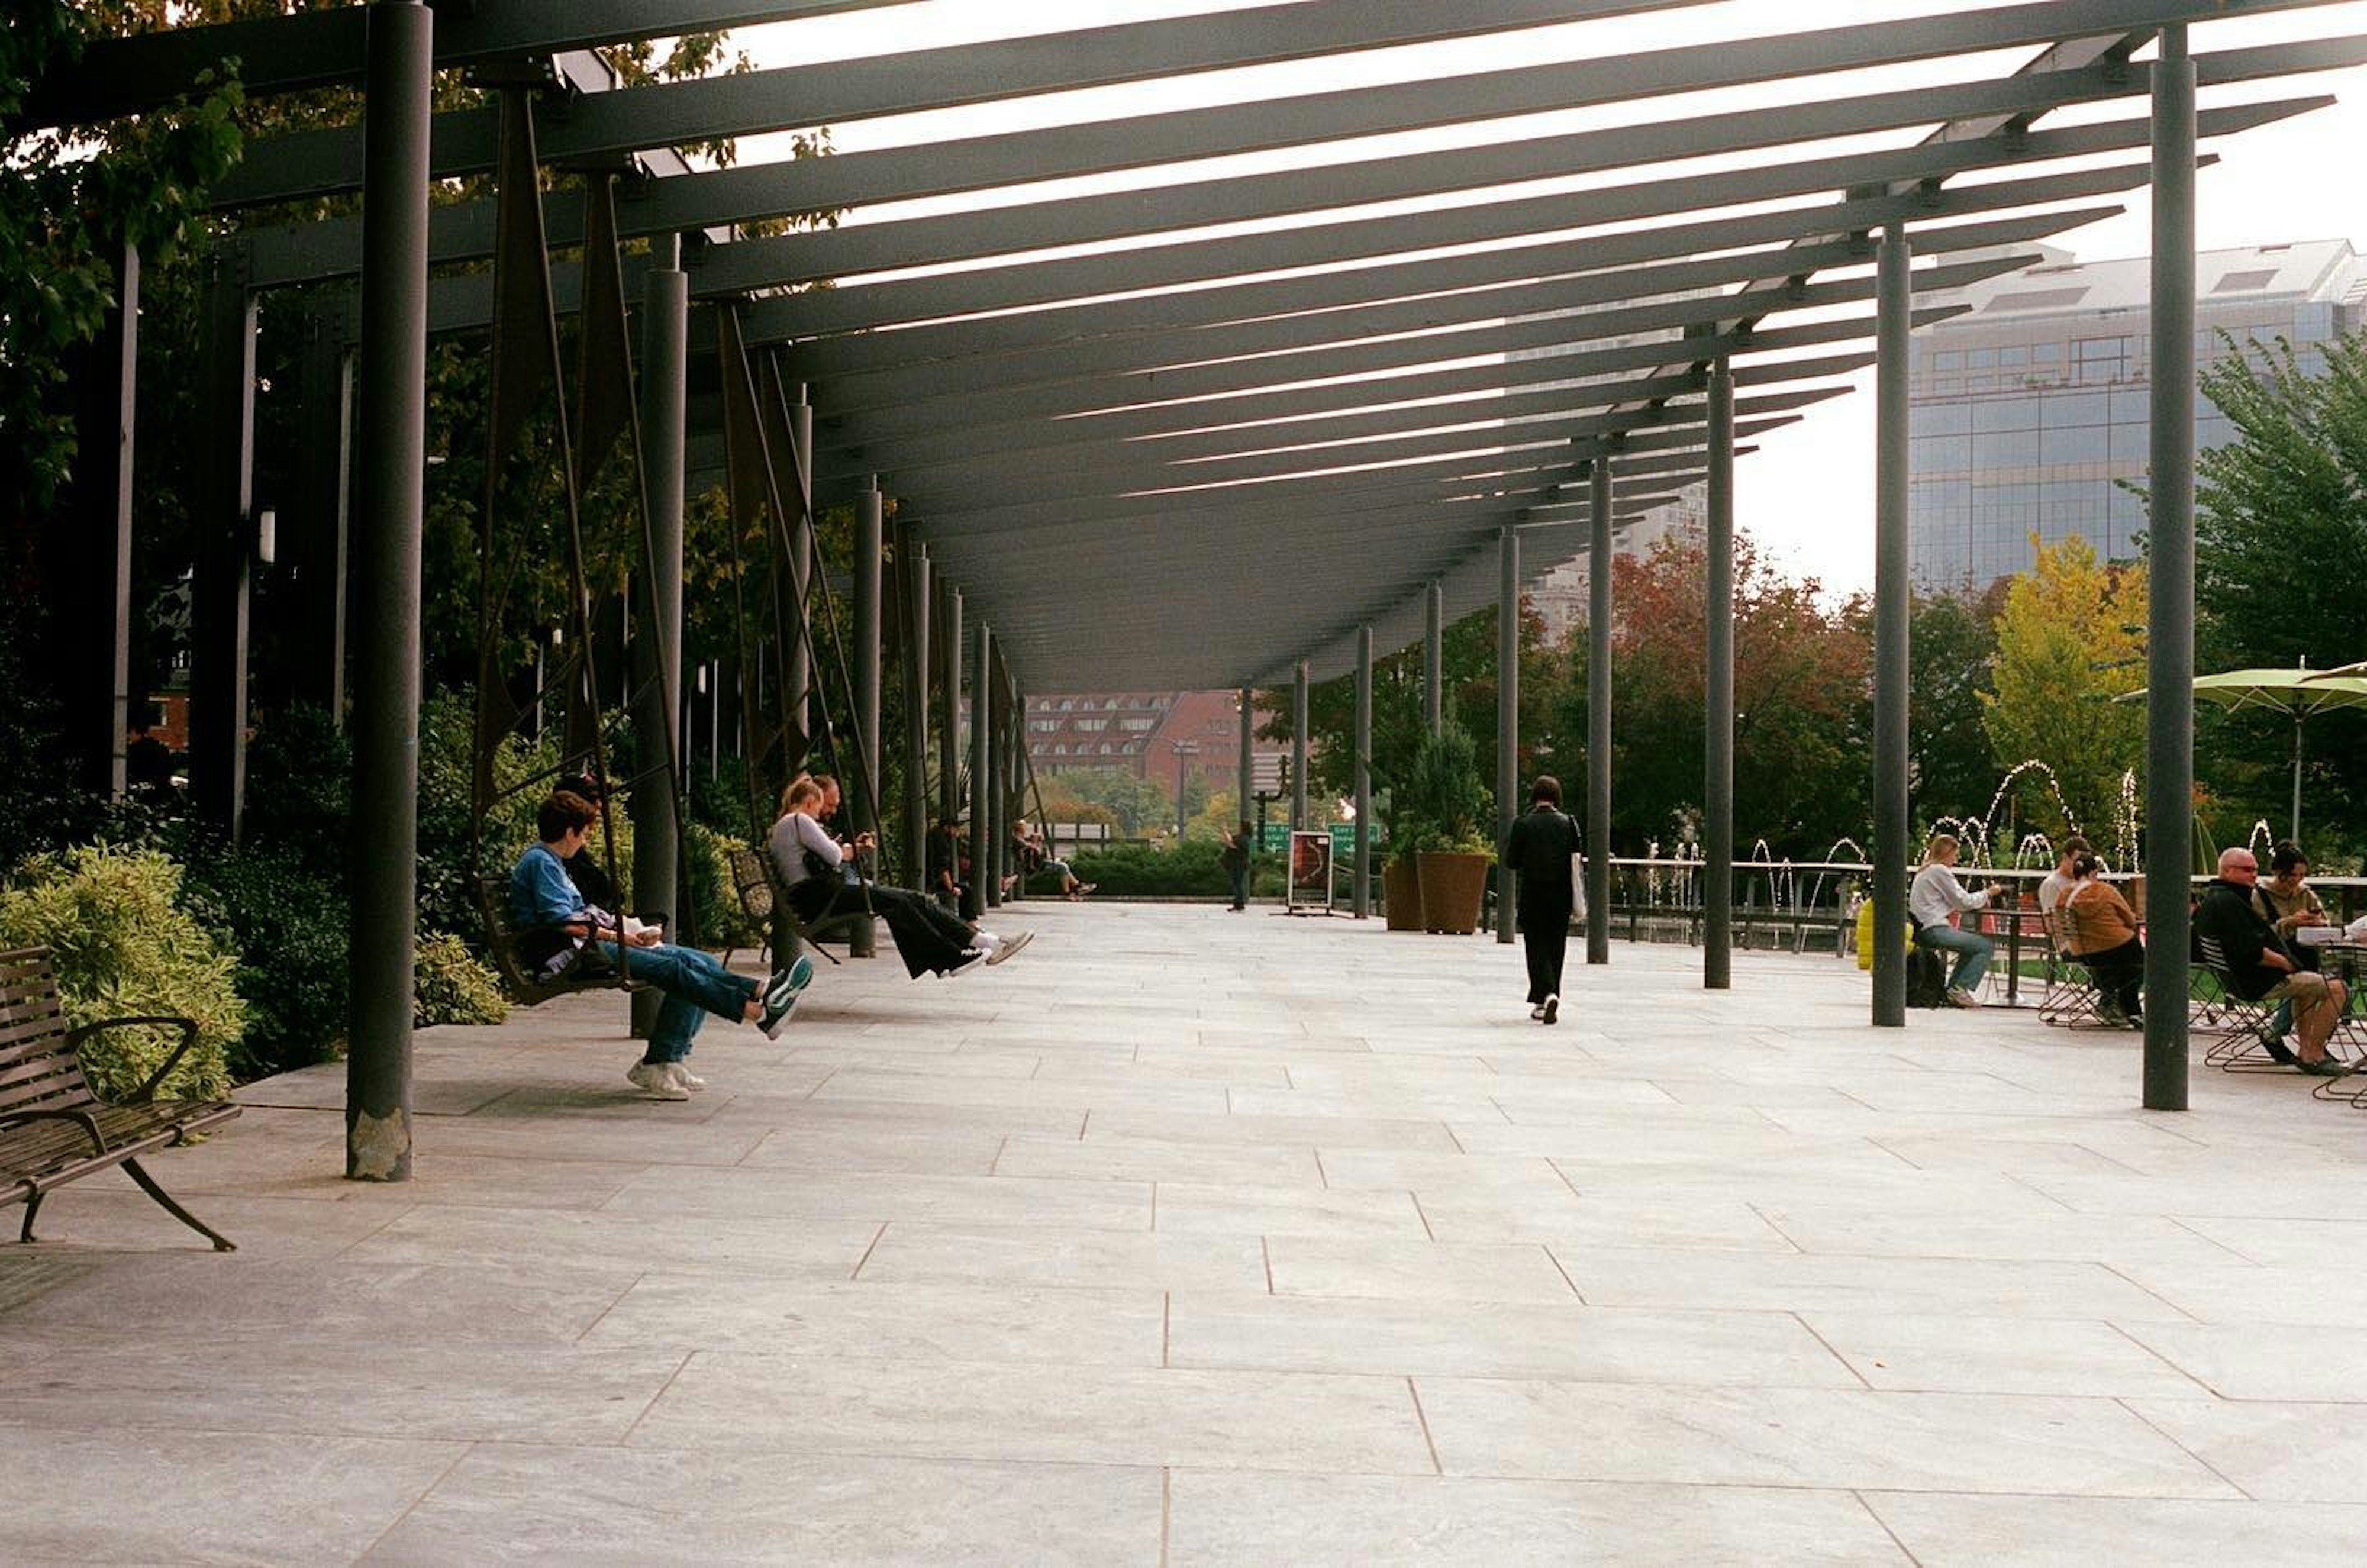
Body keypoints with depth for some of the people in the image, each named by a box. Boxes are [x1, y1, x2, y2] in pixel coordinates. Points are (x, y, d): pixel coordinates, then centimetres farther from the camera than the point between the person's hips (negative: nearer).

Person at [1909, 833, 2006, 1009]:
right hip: (1934, 930, -10)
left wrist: (1980, 900, 15)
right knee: (1987, 946, -8)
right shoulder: (1940, 871, -10)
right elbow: (1963, 902, -8)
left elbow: (1953, 902, 24)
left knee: (1972, 945, 27)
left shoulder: (1925, 871, 20)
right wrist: (1987, 894, 7)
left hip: (1922, 929, 10)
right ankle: (1962, 988, -11)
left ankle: (1953, 988, 20)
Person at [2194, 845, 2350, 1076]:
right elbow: (2251, 951, -28)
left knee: (2308, 983, 35)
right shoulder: (2227, 902, -22)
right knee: (2337, 989, -10)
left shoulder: (2210, 898, 13)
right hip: (2260, 983, -12)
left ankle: (2305, 1050, 30)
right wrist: (2287, 964, -16)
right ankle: (2313, 1055, -7)